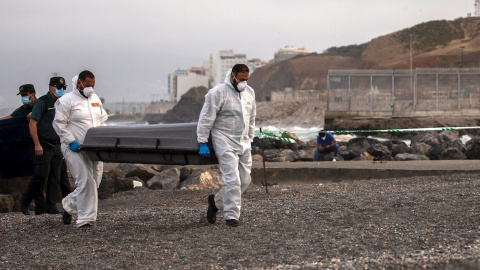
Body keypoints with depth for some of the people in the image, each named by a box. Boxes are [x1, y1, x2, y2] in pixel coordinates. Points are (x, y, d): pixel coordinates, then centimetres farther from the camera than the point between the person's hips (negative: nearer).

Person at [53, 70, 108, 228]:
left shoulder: (95, 99, 16)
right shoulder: (67, 100, -6)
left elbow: (103, 119, 23)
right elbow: (59, 123, -8)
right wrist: (71, 141, -14)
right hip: (75, 149, -7)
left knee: (94, 182, 7)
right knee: (85, 182, -14)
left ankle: (69, 205, 29)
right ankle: (86, 219, -8)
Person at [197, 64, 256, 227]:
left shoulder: (249, 92, 10)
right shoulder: (218, 93, -12)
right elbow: (206, 118, -11)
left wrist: (250, 140, 22)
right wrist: (203, 142, -13)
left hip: (243, 143, 7)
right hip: (225, 142, -7)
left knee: (245, 180, 7)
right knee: (232, 179, -13)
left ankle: (217, 201, 24)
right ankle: (231, 215, -6)